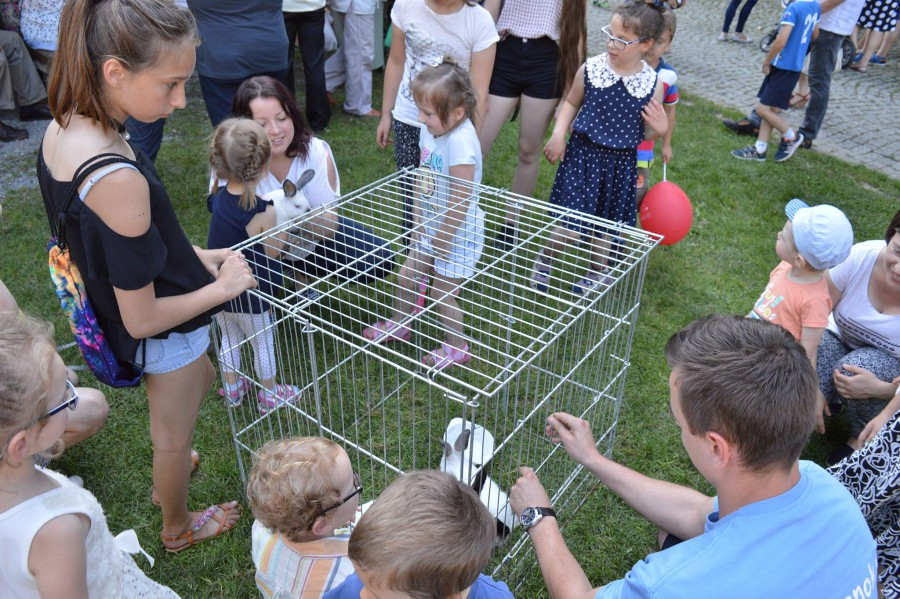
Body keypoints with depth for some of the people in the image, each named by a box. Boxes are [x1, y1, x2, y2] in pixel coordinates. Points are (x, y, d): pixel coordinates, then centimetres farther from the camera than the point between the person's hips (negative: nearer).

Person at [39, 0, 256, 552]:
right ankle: (179, 528, 50)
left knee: (203, 380, 34)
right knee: (175, 438, 20)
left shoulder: (63, 129, -10)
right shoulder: (119, 180, -38)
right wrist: (224, 286, -16)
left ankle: (169, 474, 60)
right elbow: (143, 319, -28)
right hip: (166, 335, -8)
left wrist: (193, 254, 3)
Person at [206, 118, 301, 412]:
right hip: (248, 298, -6)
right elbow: (273, 253, -15)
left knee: (229, 339, 25)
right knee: (263, 344, 16)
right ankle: (269, 395, 35)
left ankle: (232, 390, 43)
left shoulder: (218, 198, -9)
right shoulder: (265, 213, -28)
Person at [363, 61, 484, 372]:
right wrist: (418, 218, 3)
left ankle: (456, 347, 30)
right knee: (405, 275, 18)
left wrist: (443, 241, -17)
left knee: (441, 293, 6)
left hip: (458, 231, -8)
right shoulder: (431, 131, -4)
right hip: (432, 226, 8)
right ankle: (399, 323, 44)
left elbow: (460, 201, -26)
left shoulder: (460, 142, -30)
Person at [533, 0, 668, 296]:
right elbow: (571, 103, 9)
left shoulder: (652, 84, -8)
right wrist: (558, 134, -5)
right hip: (583, 154, -1)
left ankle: (597, 271, 46)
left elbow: (645, 134, 3)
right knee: (570, 228, -6)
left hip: (620, 163, 1)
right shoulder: (590, 69, -9)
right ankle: (544, 258, 27)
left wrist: (659, 129, -19)